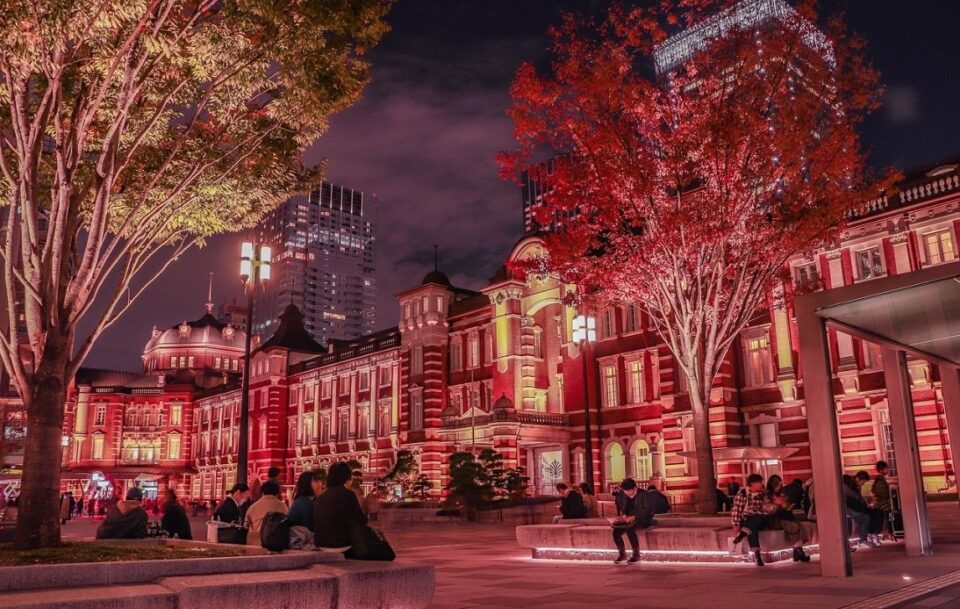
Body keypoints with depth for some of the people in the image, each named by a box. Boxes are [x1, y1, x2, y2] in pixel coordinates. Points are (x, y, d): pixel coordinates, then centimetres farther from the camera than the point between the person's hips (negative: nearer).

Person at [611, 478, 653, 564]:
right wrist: (623, 515, -7)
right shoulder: (622, 495, 9)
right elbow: (619, 509, 16)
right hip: (627, 519, 5)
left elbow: (646, 510, -14)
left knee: (630, 529, -36)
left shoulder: (643, 494, -5)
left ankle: (636, 555, -21)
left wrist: (634, 516, -27)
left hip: (642, 519, -5)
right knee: (616, 531, -24)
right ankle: (622, 554, -2)